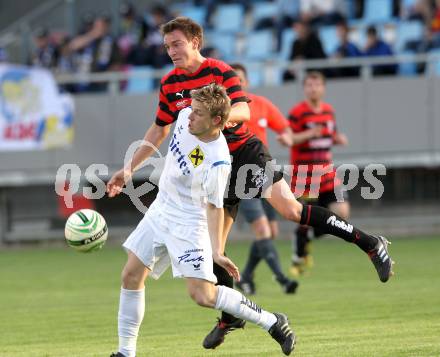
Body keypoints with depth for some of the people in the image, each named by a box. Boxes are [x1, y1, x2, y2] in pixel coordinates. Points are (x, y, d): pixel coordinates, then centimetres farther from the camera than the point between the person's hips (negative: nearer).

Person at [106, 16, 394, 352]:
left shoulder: (221, 71, -9)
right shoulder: (170, 84, 5)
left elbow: (243, 111, -21)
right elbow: (159, 131, 15)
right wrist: (130, 168, 12)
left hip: (245, 152, -5)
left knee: (290, 208, -22)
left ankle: (371, 244, -15)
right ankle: (230, 318, 15)